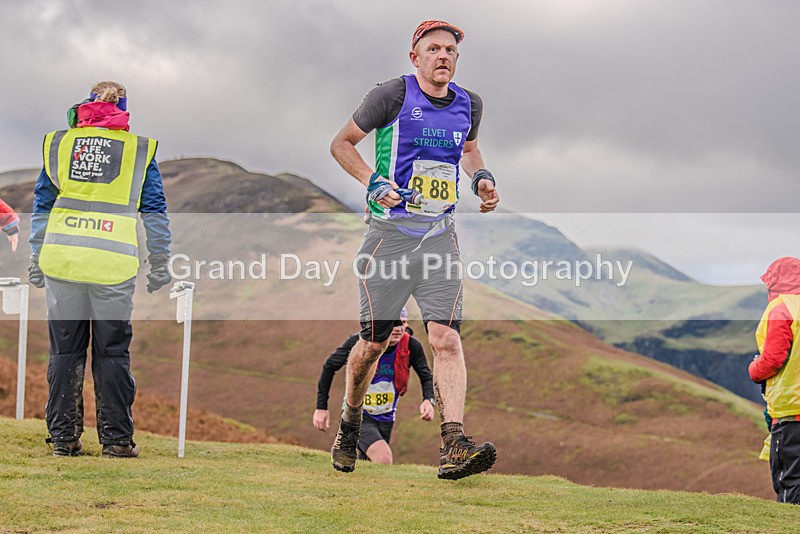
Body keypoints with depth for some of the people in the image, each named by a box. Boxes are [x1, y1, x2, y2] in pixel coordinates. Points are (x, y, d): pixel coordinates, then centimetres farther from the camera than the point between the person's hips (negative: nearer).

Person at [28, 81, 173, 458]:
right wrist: (160, 265, 15)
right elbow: (155, 211, 10)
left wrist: (36, 258, 20)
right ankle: (116, 438, 6)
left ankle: (63, 436, 10)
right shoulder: (139, 149, 9)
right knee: (112, 352, 4)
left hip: (61, 257, 2)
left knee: (64, 350, 8)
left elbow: (41, 204, 16)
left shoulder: (58, 143, 14)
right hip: (113, 263, -2)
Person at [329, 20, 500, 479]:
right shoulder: (394, 95, -6)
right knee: (374, 343, 3)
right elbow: (342, 143, 3)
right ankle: (349, 427, 29)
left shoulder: (469, 104, 9)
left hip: (441, 235, 3)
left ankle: (454, 447, -19)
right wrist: (373, 180, -13)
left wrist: (482, 177, 11)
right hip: (390, 234, -3)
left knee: (446, 338, -12)